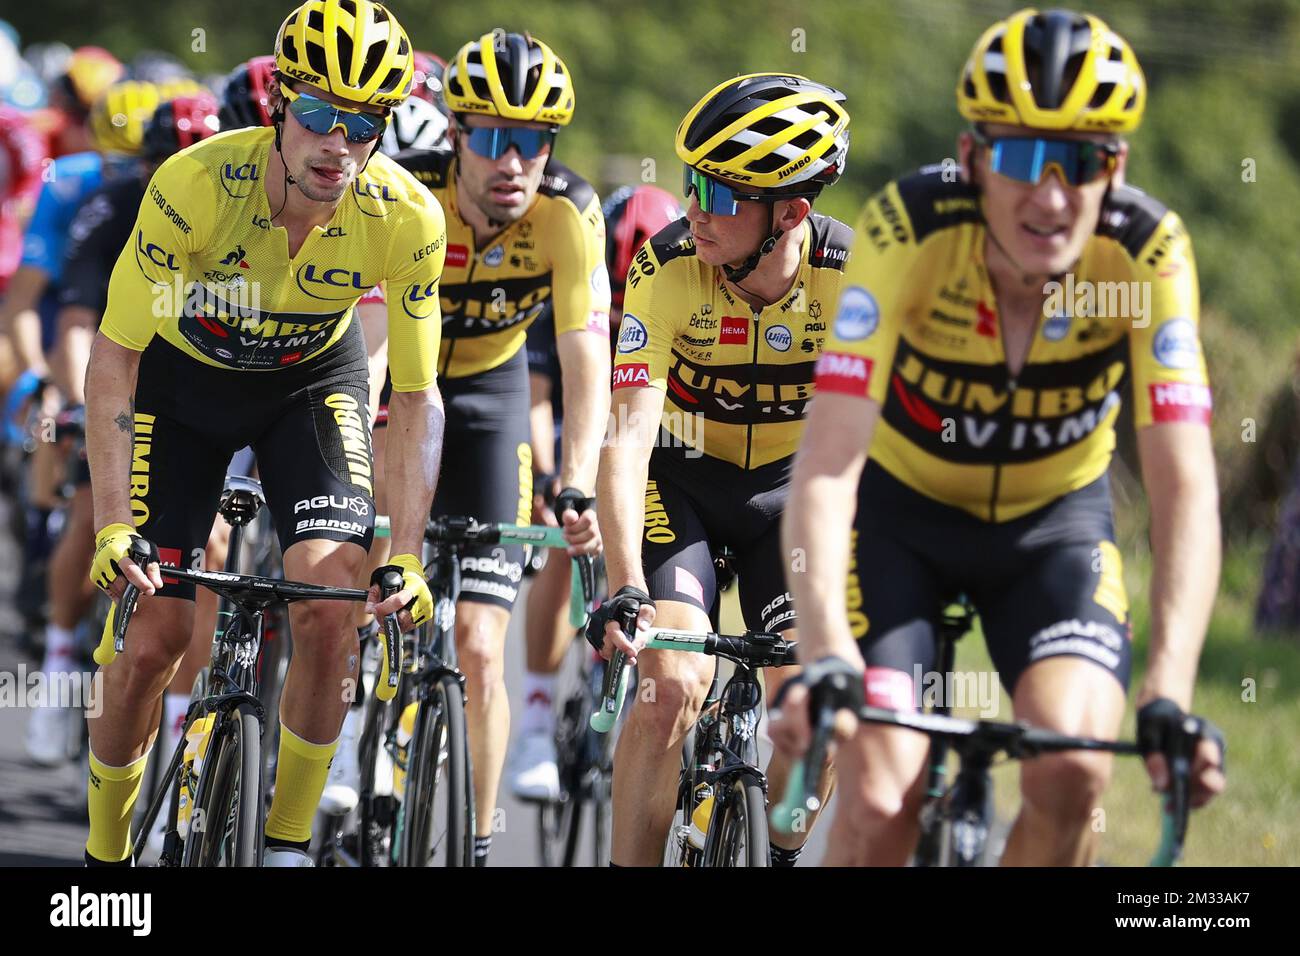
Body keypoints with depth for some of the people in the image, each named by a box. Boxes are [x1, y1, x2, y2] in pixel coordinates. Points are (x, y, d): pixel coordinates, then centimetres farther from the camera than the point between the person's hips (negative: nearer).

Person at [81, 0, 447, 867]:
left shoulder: (406, 219, -28)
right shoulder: (196, 184, -34)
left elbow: (415, 401, -18)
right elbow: (114, 357, -27)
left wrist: (407, 557, -26)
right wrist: (113, 527, -33)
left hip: (312, 379, 1)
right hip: (186, 377, -1)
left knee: (333, 596, -21)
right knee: (152, 639, -7)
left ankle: (288, 844, -3)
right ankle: (105, 853, 16)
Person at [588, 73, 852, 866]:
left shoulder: (853, 275, -25)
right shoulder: (670, 269, -28)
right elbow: (628, 436, -34)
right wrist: (625, 592, -45)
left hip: (790, 482, 1)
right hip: (680, 480, -1)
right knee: (672, 686, -22)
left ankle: (782, 852, 13)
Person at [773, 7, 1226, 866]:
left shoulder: (1147, 250, -27)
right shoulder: (909, 227, -31)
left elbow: (1186, 489, -32)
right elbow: (828, 463, -37)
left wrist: (1169, 695, -45)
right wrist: (824, 659, -51)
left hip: (1056, 517, 1)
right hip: (901, 508, -1)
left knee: (1072, 773, -24)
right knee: (878, 804, -17)